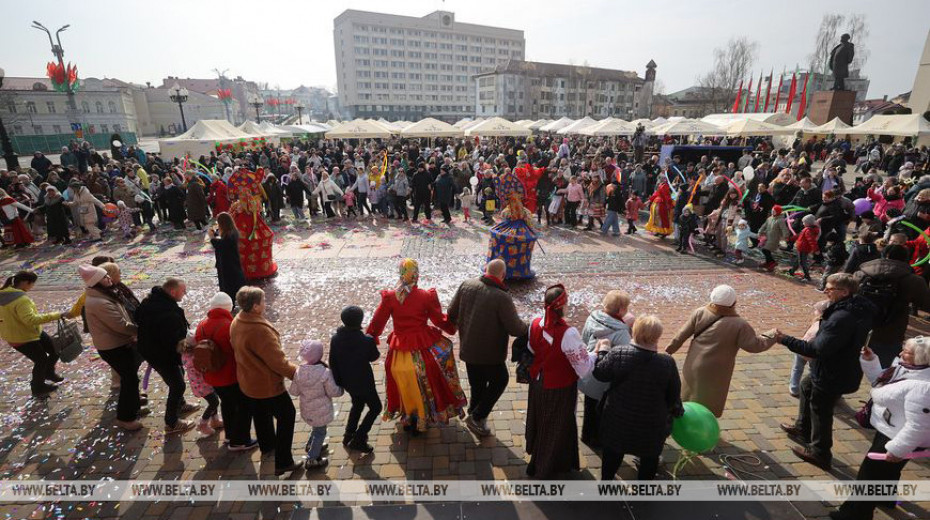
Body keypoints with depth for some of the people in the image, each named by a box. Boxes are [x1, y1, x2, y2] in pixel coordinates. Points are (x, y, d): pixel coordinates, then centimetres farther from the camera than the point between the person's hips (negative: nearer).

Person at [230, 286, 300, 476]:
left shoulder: (237, 322, -6)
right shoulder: (259, 330, -34)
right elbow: (277, 361, -29)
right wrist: (296, 374, -16)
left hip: (248, 381, 9)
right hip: (267, 384, -9)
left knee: (261, 414, 28)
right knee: (287, 415, 6)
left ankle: (266, 446, 51)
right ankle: (282, 462, 11)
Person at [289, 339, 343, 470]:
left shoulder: (299, 371, -13)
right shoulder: (325, 372, -28)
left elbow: (294, 391, 0)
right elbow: (333, 392, -18)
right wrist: (341, 389, 3)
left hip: (307, 408, 6)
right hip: (320, 409, -6)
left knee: (316, 428, 30)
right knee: (320, 432, 13)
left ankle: (311, 446, 51)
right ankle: (311, 460, 21)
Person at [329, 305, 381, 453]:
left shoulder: (335, 339, -13)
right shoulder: (367, 340, -26)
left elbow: (332, 363, -5)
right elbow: (374, 357, -7)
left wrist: (337, 381, 6)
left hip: (347, 381, 6)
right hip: (363, 382, -5)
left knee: (357, 404, 30)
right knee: (375, 407, 15)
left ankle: (348, 435, 38)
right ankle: (358, 440, 10)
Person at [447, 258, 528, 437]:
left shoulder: (466, 285, -8)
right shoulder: (502, 297, -25)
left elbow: (452, 313, 0)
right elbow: (515, 328, -19)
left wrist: (457, 325, 21)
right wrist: (527, 327, 2)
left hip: (467, 348, 6)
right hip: (489, 353, -6)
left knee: (477, 385, 22)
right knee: (500, 380, 18)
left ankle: (474, 413, 38)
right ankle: (477, 417, 17)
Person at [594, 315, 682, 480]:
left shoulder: (617, 354, -22)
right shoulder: (667, 363, -20)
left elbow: (599, 374, -8)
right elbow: (673, 395, -7)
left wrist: (602, 352, 7)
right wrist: (678, 411, 14)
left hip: (618, 420, 1)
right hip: (651, 423, -1)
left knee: (612, 451, 24)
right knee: (650, 457, 24)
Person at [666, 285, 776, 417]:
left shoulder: (700, 313, -11)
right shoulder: (739, 325, -20)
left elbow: (683, 334, -5)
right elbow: (755, 345, -13)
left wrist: (670, 349, 7)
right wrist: (772, 337, 4)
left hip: (693, 367, 4)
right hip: (714, 373, -4)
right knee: (707, 409, 14)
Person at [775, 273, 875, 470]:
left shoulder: (841, 318, -33)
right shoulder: (858, 308, -1)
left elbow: (818, 349, -34)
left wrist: (786, 340, -30)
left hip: (831, 377, -10)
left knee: (820, 411, 8)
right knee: (807, 386, 29)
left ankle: (819, 454, 29)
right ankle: (802, 429, 45)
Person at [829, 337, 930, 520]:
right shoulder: (905, 367, -3)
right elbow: (880, 380, 14)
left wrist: (898, 449, -25)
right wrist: (870, 361, -1)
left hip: (897, 437, -10)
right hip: (887, 430, 10)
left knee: (870, 473, 4)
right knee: (886, 469, 31)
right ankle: (885, 498, 55)